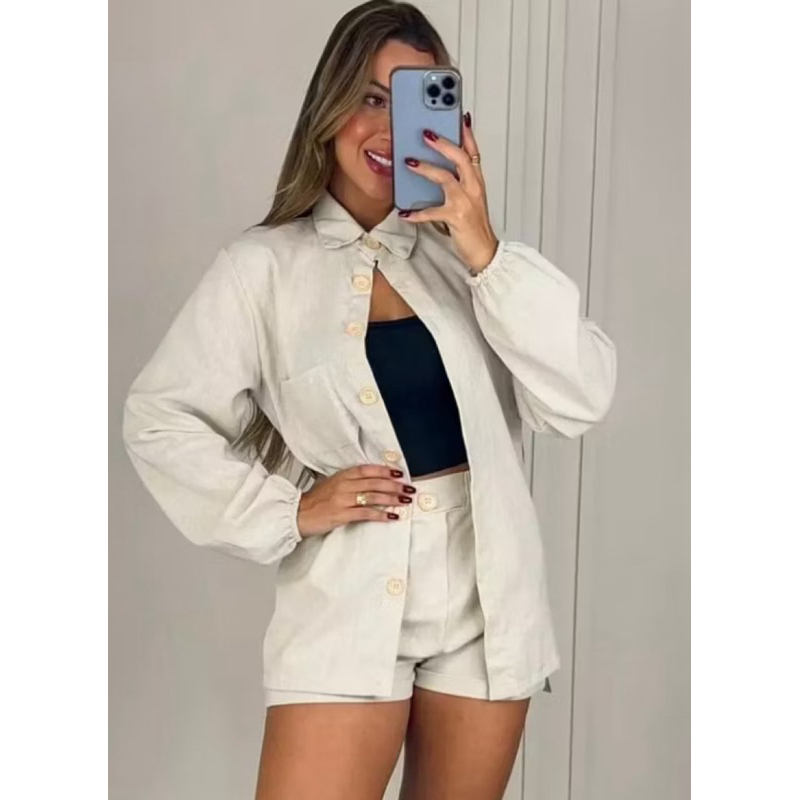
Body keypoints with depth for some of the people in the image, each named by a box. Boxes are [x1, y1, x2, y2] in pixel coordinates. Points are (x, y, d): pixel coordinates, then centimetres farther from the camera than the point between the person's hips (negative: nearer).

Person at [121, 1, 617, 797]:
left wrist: (487, 255, -16)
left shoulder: (464, 249, 2)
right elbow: (157, 418, 1)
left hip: (487, 596, 3)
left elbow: (581, 399, -7)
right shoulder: (262, 264, -2)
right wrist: (287, 510, -9)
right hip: (348, 606, -2)